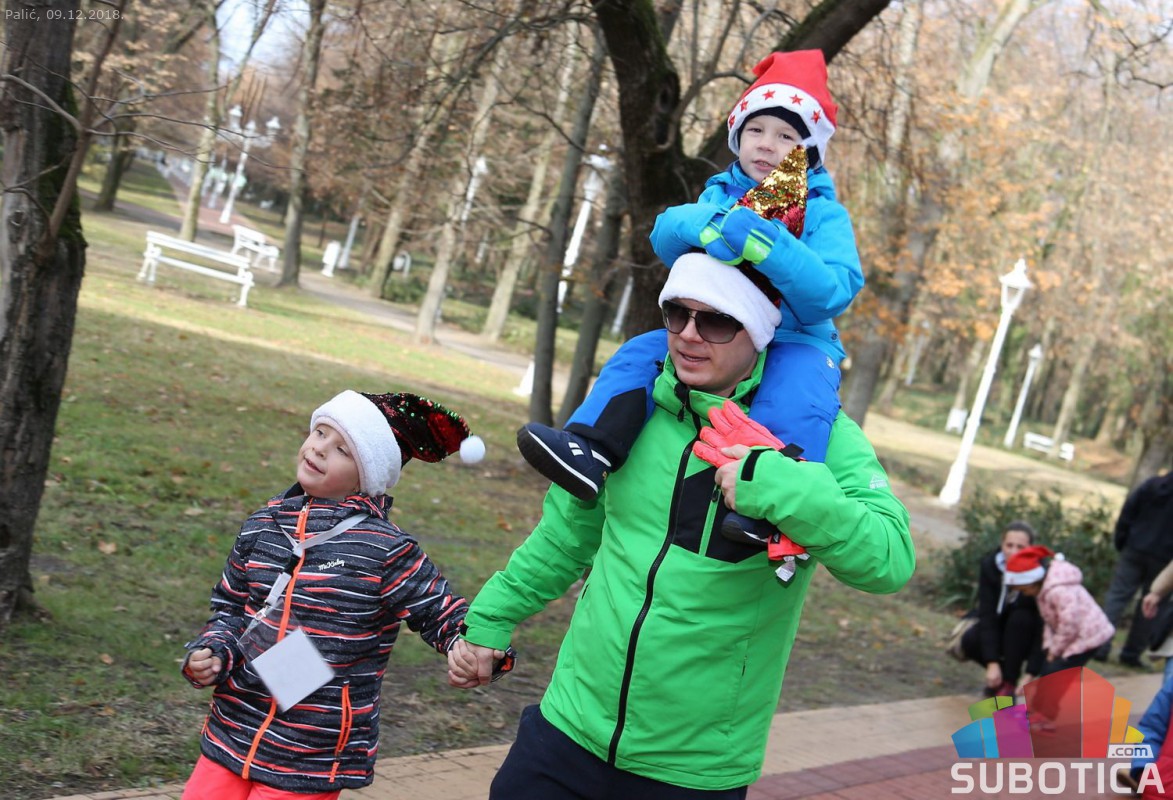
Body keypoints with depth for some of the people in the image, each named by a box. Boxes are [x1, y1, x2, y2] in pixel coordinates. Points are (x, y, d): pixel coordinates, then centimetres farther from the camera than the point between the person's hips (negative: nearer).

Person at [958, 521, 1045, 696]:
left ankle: (1009, 681, -17)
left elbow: (1042, 627, -28)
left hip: (1025, 638, -2)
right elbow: (987, 614, -23)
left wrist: (1030, 674, -34)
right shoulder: (989, 566, -20)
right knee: (970, 641, -26)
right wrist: (992, 663, -31)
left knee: (1020, 618, -33)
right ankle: (999, 676, 4)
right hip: (1000, 625, 2)